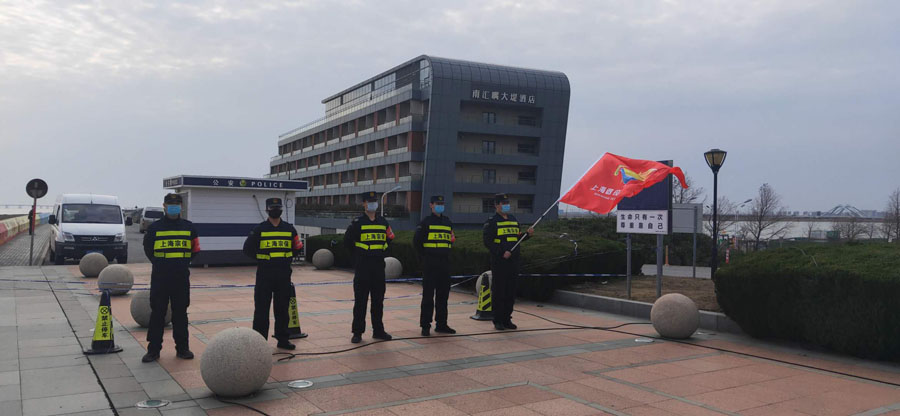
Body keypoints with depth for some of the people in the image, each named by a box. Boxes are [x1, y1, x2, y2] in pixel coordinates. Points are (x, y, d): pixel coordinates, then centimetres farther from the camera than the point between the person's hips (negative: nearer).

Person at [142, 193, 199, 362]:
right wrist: (160, 263, 8)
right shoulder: (154, 228, 1)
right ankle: (154, 350, 10)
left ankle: (182, 348, 17)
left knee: (180, 313, 9)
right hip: (159, 278, -1)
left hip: (182, 278, 2)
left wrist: (183, 263, 8)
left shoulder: (189, 227, 6)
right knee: (157, 313, 2)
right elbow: (148, 249, 11)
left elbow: (195, 249, 13)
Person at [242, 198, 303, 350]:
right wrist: (261, 259, 3)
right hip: (264, 275, -3)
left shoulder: (289, 229, 7)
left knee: (282, 308, 10)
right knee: (261, 309, -1)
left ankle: (283, 339, 20)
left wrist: (286, 259, 8)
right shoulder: (259, 229, -1)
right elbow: (248, 249, 2)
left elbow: (297, 248, 16)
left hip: (284, 275, 3)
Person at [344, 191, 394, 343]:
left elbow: (388, 239, 20)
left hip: (379, 266, 4)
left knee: (378, 299, 10)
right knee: (360, 300, -1)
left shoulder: (383, 222, 10)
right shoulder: (357, 222, -3)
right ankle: (357, 332, 6)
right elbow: (347, 242, 1)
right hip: (362, 267, -4)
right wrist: (358, 255, 6)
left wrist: (379, 253, 11)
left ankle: (378, 330, 19)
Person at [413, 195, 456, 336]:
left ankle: (441, 324, 18)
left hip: (445, 263, 6)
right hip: (430, 265, -6)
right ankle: (425, 326, 2)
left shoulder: (448, 222, 14)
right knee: (428, 294, -4)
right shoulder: (425, 222, -3)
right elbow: (417, 242, -4)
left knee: (443, 294, 9)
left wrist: (444, 254, 13)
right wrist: (425, 257, -1)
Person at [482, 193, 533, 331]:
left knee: (511, 291, 9)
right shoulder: (492, 222, -5)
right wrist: (502, 253, -19)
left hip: (513, 261, 6)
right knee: (498, 291, -1)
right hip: (499, 262, -6)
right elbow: (488, 241, -11)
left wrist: (528, 234, 3)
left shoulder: (514, 220, 15)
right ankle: (498, 321, 7)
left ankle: (507, 318, 19)